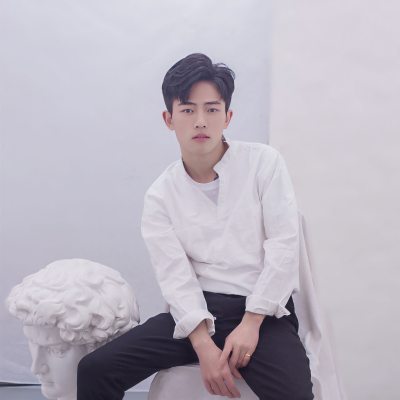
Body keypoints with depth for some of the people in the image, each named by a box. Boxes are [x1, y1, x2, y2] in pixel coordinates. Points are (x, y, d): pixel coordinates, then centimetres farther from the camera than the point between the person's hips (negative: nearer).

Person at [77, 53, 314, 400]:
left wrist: (251, 323, -11)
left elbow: (284, 244, -4)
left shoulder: (264, 162, 2)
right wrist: (204, 345, -18)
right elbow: (175, 275, -3)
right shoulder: (161, 196, 6)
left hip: (264, 311, -2)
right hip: (197, 310, 2)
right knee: (94, 371, -11)